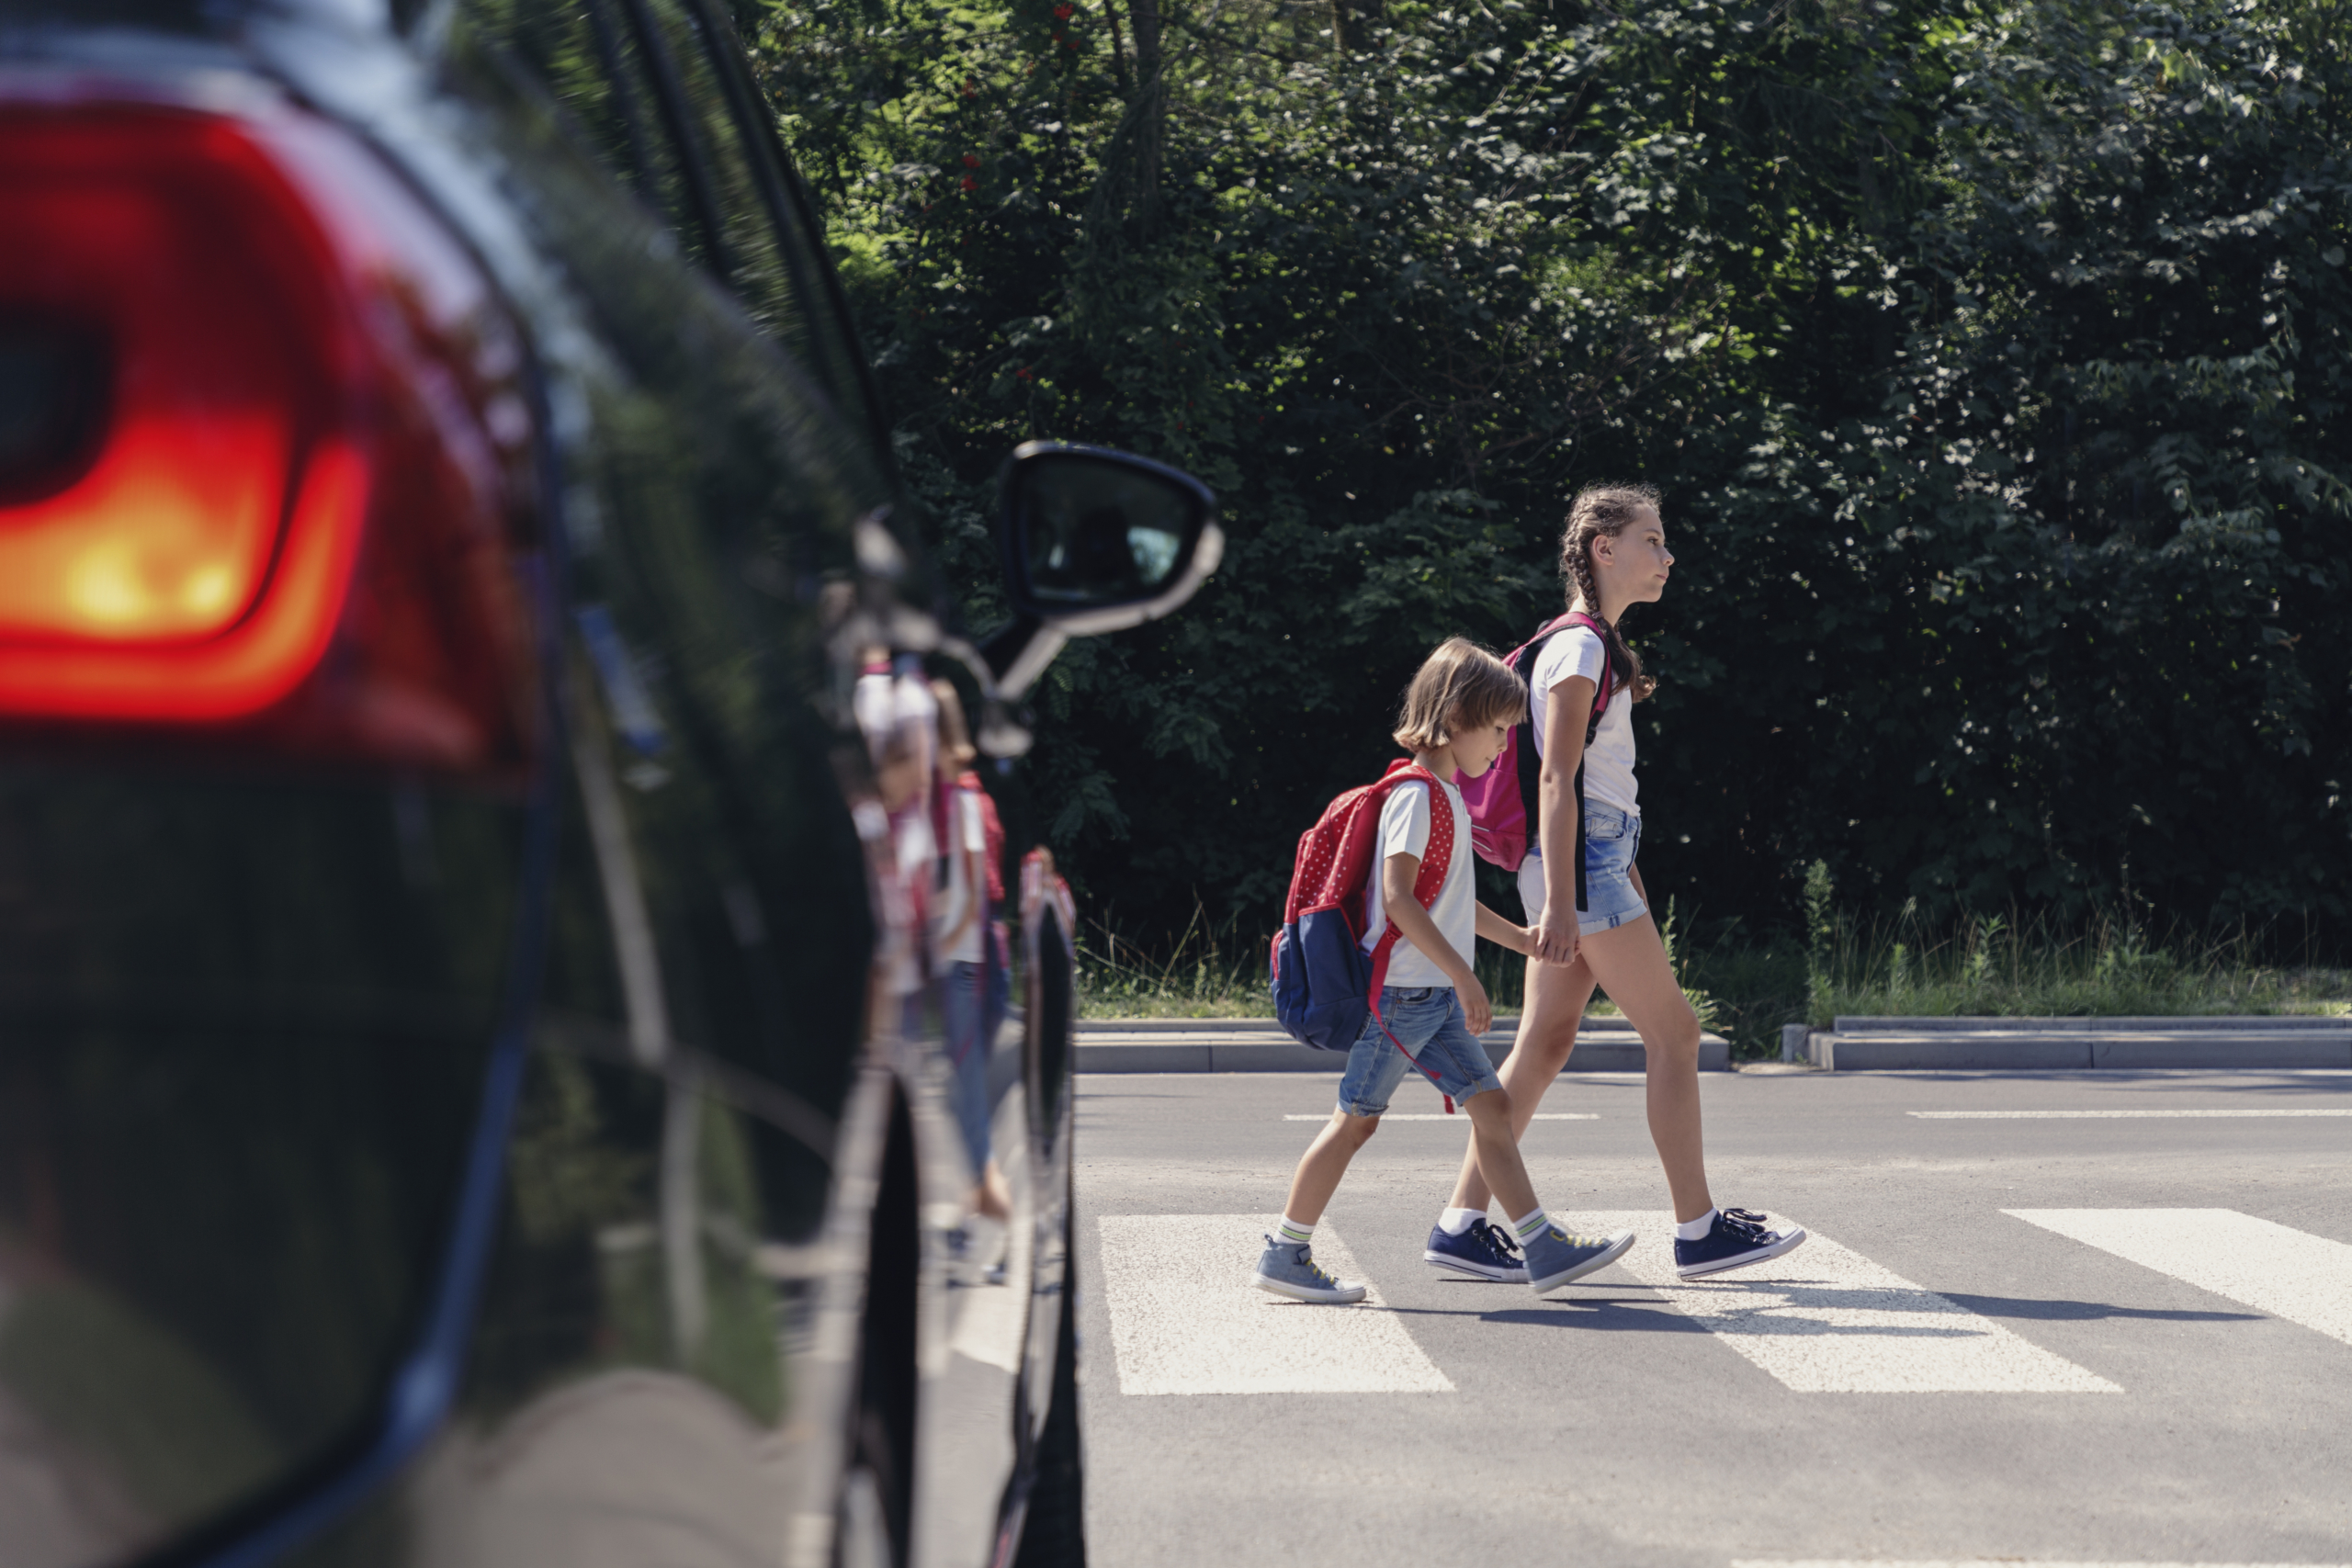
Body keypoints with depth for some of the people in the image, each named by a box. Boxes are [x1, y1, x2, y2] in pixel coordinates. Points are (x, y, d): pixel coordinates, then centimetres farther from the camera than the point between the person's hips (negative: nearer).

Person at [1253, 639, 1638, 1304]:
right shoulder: (1417, 795, -14)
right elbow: (1399, 898, -23)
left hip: (1437, 999, 10)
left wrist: (1525, 940, 29)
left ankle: (1545, 1249, 5)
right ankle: (1285, 1254, 5)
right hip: (1399, 992, -9)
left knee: (1491, 1106, 5)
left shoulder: (1445, 796, 17)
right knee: (1356, 1119, -3)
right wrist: (1463, 975, -24)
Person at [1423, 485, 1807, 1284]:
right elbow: (1556, 778, -19)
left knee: (1544, 1045, 8)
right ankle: (1698, 1229, 1)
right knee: (1674, 1033, -4)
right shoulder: (1579, 648, -12)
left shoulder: (1594, 645, 18)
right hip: (1582, 867, -10)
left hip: (1594, 862, 10)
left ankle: (1463, 1223, 8)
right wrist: (1559, 902, -23)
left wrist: (1626, 877, 25)